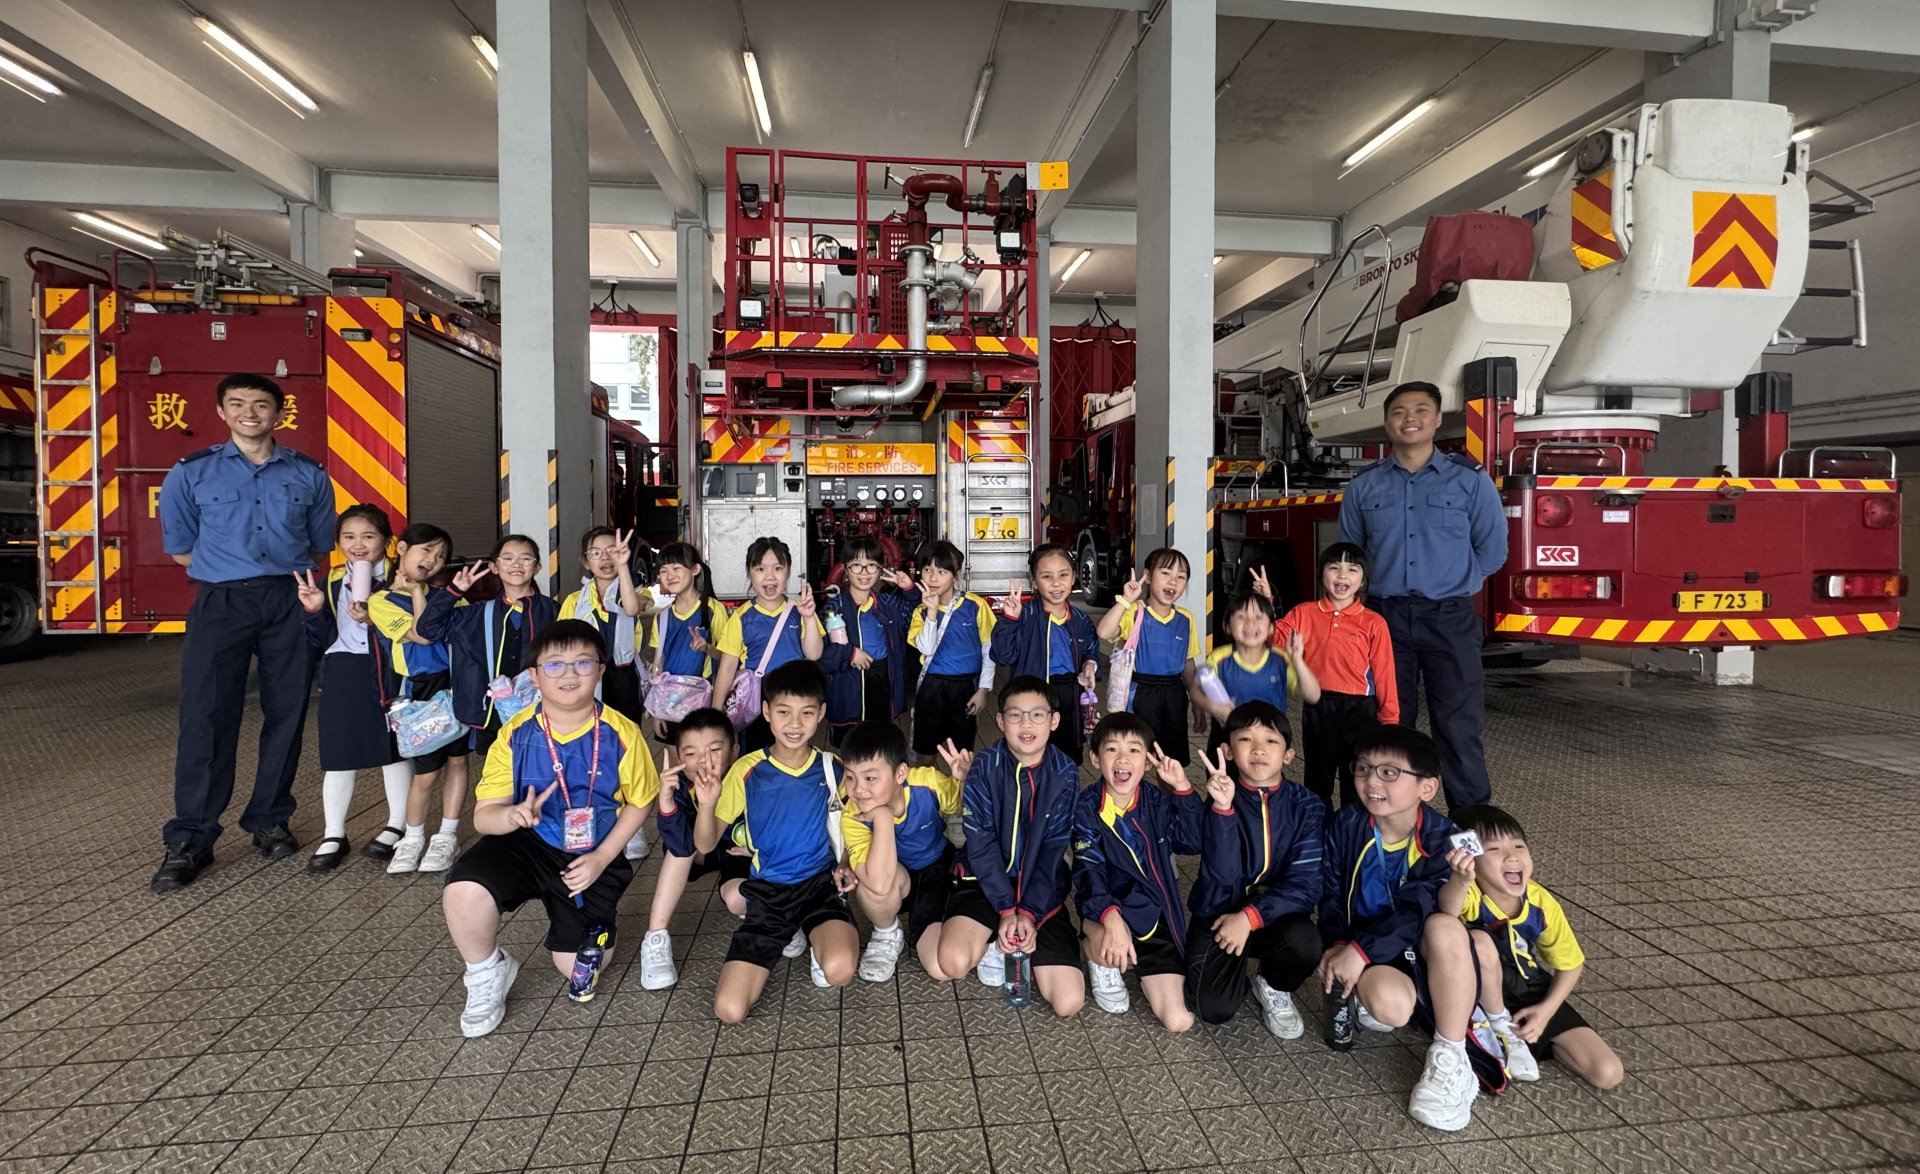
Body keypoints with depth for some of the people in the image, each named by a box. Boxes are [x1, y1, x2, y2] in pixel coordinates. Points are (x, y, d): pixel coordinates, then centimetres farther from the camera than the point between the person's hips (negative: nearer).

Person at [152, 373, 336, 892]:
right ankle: (189, 840, 4)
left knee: (286, 714, 5)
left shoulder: (308, 475, 8)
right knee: (206, 718, -5)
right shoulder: (190, 473, 6)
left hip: (291, 602, 1)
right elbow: (180, 549, 12)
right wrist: (231, 569, 7)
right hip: (221, 604, -1)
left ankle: (269, 821, 18)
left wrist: (297, 576, 6)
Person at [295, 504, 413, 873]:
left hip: (387, 675, -3)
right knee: (337, 757, 9)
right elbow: (321, 642, 5)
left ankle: (397, 828, 26)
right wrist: (313, 610, -10)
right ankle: (334, 836, 22)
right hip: (342, 678, 3)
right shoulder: (331, 584, 6)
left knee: (395, 752, 10)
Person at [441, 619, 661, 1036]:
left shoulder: (620, 734, -15)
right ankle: (487, 974, 2)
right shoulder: (517, 734, -12)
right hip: (528, 844, 1)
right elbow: (483, 815, -9)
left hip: (592, 857, 0)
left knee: (577, 970, 0)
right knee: (463, 891, -30)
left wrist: (601, 858, -12)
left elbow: (638, 803, -2)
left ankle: (580, 921, 36)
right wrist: (514, 815, -33)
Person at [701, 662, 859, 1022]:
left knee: (838, 971, -32)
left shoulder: (832, 768, -1)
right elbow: (705, 844, -1)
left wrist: (846, 865, -5)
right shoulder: (747, 771, -4)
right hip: (767, 893, 1)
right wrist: (707, 801, -20)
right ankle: (791, 934, 14)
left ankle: (819, 940, 7)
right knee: (729, 1010, -13)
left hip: (820, 885, -1)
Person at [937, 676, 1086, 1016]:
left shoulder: (1065, 774, -7)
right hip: (986, 881, -1)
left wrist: (1029, 913, -17)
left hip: (1041, 889, 1)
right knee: (954, 962, -29)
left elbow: (1053, 851, -8)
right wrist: (1006, 910, -19)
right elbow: (981, 845, -12)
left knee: (1068, 1003, -12)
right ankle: (992, 940, 5)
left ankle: (1011, 940, 13)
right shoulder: (984, 767, -10)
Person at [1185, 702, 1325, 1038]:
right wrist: (1223, 808, -38)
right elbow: (1222, 875, -25)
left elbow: (1307, 883, -14)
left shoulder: (1304, 806, -9)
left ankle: (1274, 987, 5)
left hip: (1275, 913, 1)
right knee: (1214, 1008, -18)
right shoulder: (1222, 798, -13)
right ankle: (1240, 962, 17)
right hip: (1220, 913, -1)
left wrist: (1250, 917, -23)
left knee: (1304, 942, -31)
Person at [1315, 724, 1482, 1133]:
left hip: (1421, 947, 1)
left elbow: (1417, 911, -22)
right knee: (1391, 1005, -35)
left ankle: (1450, 1060, -20)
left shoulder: (1442, 837, -12)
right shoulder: (1346, 825, -6)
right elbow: (1331, 894, -2)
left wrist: (1361, 949, -30)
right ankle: (1365, 998, 5)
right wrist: (1336, 943, -20)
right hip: (1368, 952, 0)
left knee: (1445, 926, -36)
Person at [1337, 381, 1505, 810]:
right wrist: (1386, 584, 8)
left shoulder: (1470, 479, 2)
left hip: (1449, 619, -2)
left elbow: (1492, 550, 5)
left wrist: (1447, 580, 6)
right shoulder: (1363, 485, 7)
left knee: (1458, 729, 0)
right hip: (1386, 618, 2)